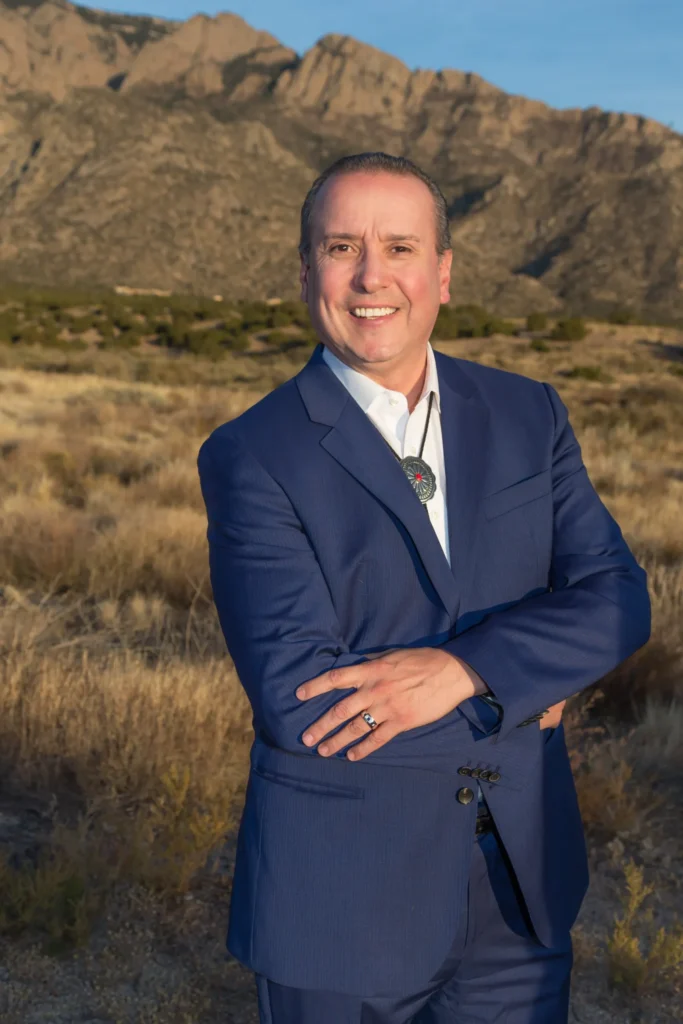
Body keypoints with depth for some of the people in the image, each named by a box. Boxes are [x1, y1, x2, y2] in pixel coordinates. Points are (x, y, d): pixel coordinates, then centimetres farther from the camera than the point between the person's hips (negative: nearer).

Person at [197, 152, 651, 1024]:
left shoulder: (529, 417, 2)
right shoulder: (250, 457, -12)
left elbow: (616, 602, -7)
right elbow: (294, 698, -20)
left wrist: (460, 670, -23)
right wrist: (518, 698, -15)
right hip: (342, 899, -3)